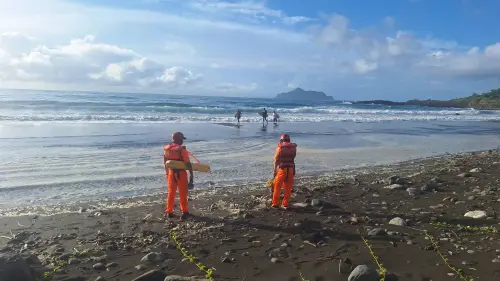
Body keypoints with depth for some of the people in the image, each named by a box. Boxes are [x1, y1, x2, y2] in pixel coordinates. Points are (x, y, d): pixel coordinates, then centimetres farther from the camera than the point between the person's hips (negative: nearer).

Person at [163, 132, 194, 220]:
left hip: (171, 173, 5)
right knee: (183, 194, 7)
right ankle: (184, 212, 11)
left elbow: (165, 163, 11)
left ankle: (169, 212, 21)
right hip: (181, 173, -5)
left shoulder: (166, 149, 2)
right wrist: (191, 174, -8)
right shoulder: (182, 150, -16)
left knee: (171, 193, 16)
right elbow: (188, 163, -15)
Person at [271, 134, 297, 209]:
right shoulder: (293, 147, 6)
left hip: (282, 169, -3)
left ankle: (275, 203, 12)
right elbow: (293, 157, 13)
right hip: (291, 169, 3)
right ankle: (285, 204, 14)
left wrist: (275, 170, 0)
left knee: (277, 186, 8)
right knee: (288, 188, 11)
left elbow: (276, 160, -5)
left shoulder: (280, 147, -5)